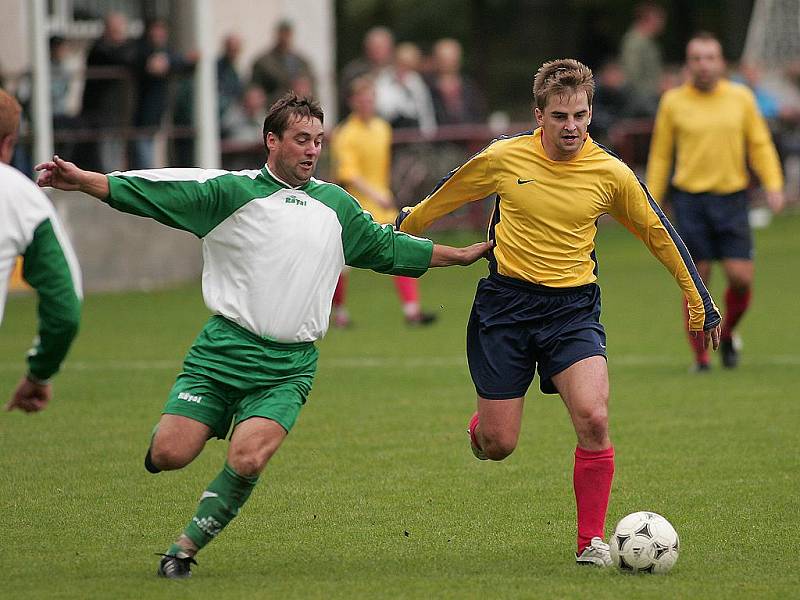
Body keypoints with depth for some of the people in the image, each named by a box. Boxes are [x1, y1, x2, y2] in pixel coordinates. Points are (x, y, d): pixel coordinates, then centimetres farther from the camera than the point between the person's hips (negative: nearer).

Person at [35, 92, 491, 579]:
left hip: (288, 368, 2)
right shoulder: (231, 191, 3)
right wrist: (82, 180, -16)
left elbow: (389, 247, 30)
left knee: (247, 461, -21)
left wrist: (464, 254, 33)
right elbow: (152, 193, -4)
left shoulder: (338, 206, 16)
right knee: (168, 455, -14)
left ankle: (185, 548, -3)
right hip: (222, 351, -2)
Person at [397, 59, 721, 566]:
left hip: (574, 308, 0)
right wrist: (405, 229, 25)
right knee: (498, 446, 0)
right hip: (506, 302, 0)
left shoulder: (611, 174, -5)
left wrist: (701, 303, 12)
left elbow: (658, 233, 8)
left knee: (594, 418, -22)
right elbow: (448, 195, 13)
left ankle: (592, 540, -7)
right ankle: (482, 424, 40)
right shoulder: (504, 159, -6)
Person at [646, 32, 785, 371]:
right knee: (696, 281, -3)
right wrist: (652, 201, 7)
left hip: (731, 197, 1)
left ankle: (727, 334, 22)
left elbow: (760, 144, 10)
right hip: (689, 199, -1)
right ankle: (699, 355, 8)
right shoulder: (673, 102, 2)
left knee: (741, 277, -6)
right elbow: (660, 155, 9)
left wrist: (773, 184, -3)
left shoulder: (741, 98, 5)